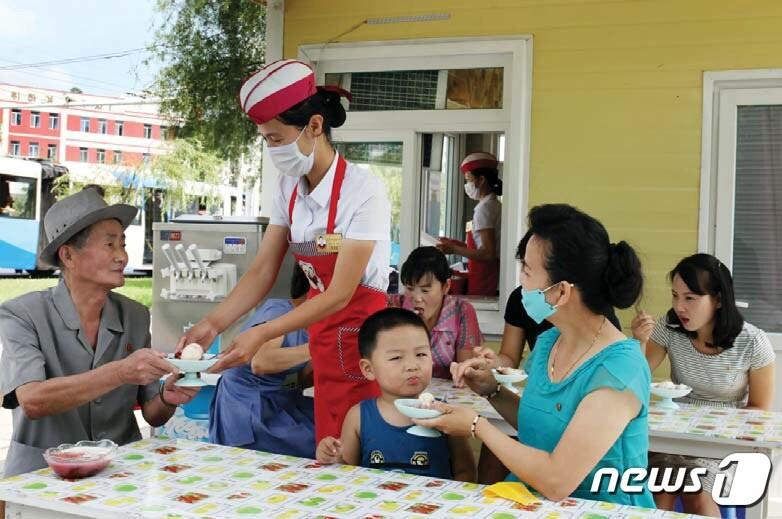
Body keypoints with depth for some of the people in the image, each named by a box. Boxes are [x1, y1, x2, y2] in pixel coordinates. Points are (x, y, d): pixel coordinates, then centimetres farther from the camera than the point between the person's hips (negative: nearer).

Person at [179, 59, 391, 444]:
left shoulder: (363, 191, -20)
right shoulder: (289, 188, 1)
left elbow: (339, 295, -21)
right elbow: (262, 272, 0)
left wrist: (262, 334, -28)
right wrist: (213, 323, -15)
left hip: (359, 334, -6)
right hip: (322, 337, 6)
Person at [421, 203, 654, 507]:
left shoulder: (618, 370, -20)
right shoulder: (547, 343, 1)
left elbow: (556, 482, -24)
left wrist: (477, 426, -13)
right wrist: (493, 392, 0)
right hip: (535, 504, 6)